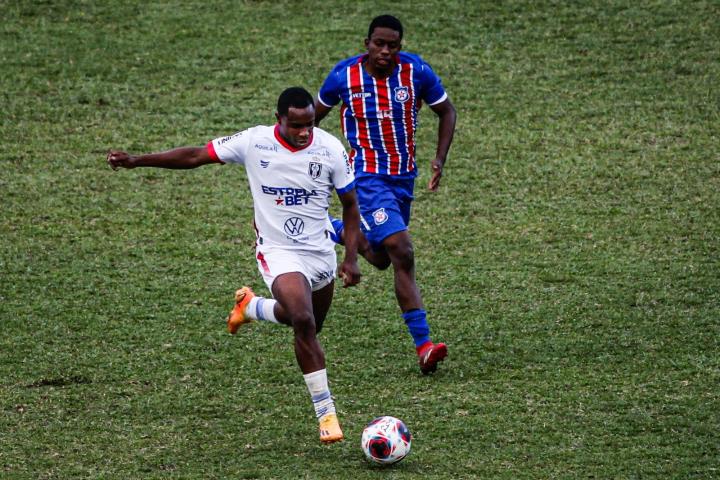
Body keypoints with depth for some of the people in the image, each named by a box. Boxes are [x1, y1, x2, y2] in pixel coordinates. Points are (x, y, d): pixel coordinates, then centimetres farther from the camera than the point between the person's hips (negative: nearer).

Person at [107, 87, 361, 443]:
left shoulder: (330, 149, -10)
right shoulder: (254, 143, -15)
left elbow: (350, 203, 3)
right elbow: (196, 156, -7)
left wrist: (351, 257, -4)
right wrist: (137, 160, -11)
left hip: (322, 252, 4)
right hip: (278, 252, -4)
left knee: (307, 325, 18)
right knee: (303, 320, -26)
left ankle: (250, 306, 48)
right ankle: (325, 413, -17)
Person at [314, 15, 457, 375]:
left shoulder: (417, 72, -9)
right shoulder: (344, 76, -12)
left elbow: (446, 111, 6)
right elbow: (316, 113, 7)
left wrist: (440, 159, -4)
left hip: (404, 176, 5)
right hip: (367, 178, -5)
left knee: (381, 260, 14)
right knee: (402, 254, -19)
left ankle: (335, 231, 43)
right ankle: (423, 345, -17)